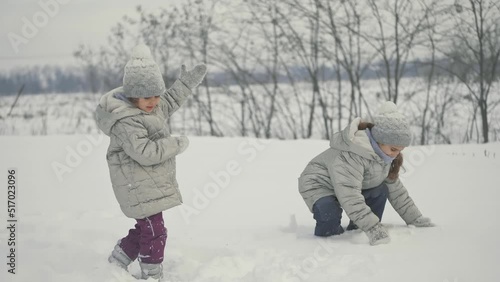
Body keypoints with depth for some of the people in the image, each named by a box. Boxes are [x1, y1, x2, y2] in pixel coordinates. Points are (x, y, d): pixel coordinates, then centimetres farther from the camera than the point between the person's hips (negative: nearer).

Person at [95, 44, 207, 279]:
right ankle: (152, 276, 4)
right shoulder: (126, 122, -25)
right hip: (138, 186, -10)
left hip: (151, 184, 10)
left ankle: (116, 264, 35)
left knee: (145, 228, 21)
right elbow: (145, 153, -32)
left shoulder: (150, 106, 6)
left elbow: (168, 103, 27)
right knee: (154, 232, -6)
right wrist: (176, 145, -21)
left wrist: (187, 83, 20)